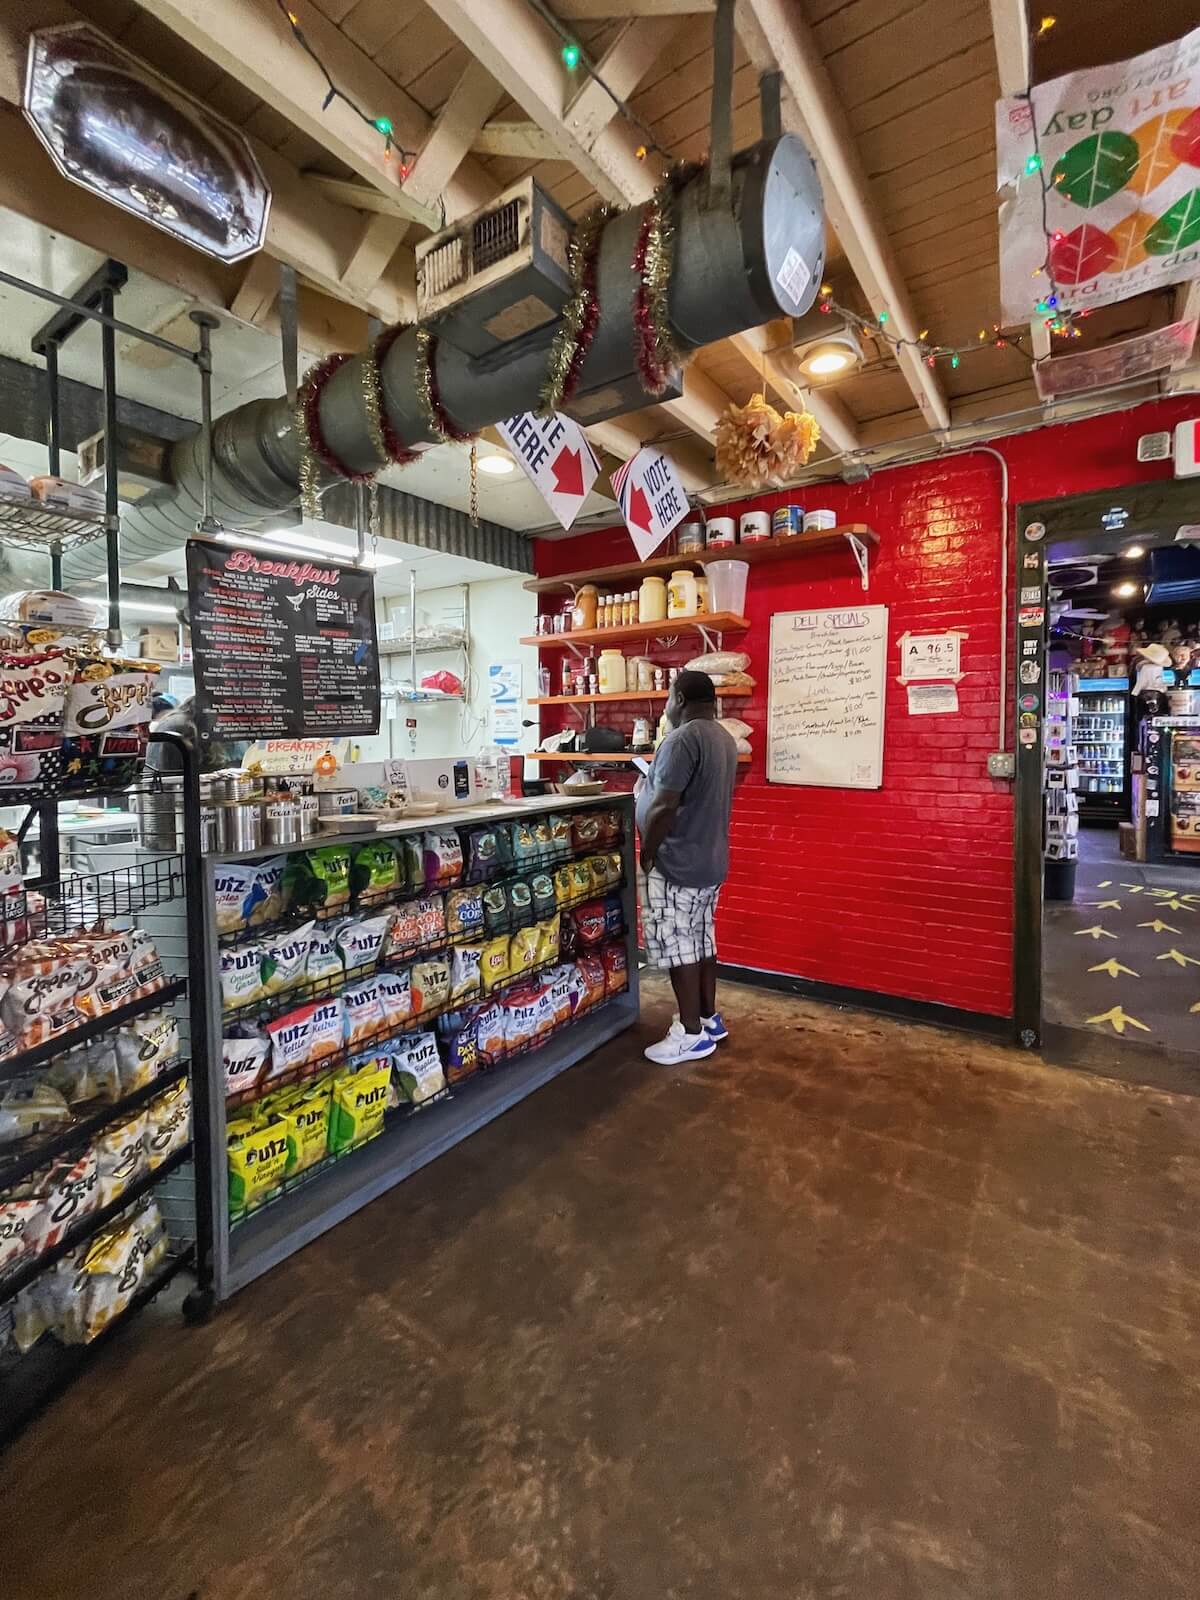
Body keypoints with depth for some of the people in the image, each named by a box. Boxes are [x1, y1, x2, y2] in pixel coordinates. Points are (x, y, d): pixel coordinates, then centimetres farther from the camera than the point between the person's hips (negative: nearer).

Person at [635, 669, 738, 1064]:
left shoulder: (682, 739, -20)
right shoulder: (723, 738, 10)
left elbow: (663, 807, -25)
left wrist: (647, 853, -13)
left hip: (676, 865, -9)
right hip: (709, 860, 10)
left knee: (678, 948, 2)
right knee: (701, 941, 18)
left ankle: (692, 1034, 13)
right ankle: (709, 1019, 30)